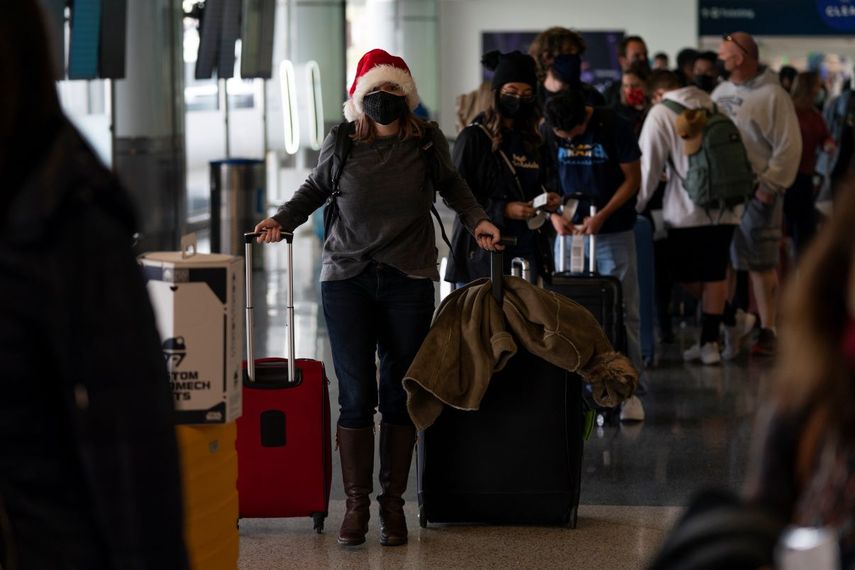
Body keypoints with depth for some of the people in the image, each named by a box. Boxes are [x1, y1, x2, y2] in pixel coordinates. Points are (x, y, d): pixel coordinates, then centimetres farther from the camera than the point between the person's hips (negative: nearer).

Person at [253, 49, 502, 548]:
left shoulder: (428, 141, 0)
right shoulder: (341, 143, -1)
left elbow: (451, 185, 18)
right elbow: (316, 189, 15)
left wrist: (477, 220, 4)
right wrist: (282, 220, -1)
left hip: (410, 280, 1)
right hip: (347, 278, 0)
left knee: (399, 395, 4)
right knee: (356, 395, -3)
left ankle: (393, 504, 14)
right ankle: (356, 504, 7)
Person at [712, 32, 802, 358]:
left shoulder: (772, 96, -9)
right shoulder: (721, 92, 11)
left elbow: (789, 147, -11)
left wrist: (769, 185, -14)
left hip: (758, 193, -6)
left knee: (762, 265, -1)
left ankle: (767, 331, 6)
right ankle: (728, 325, 18)